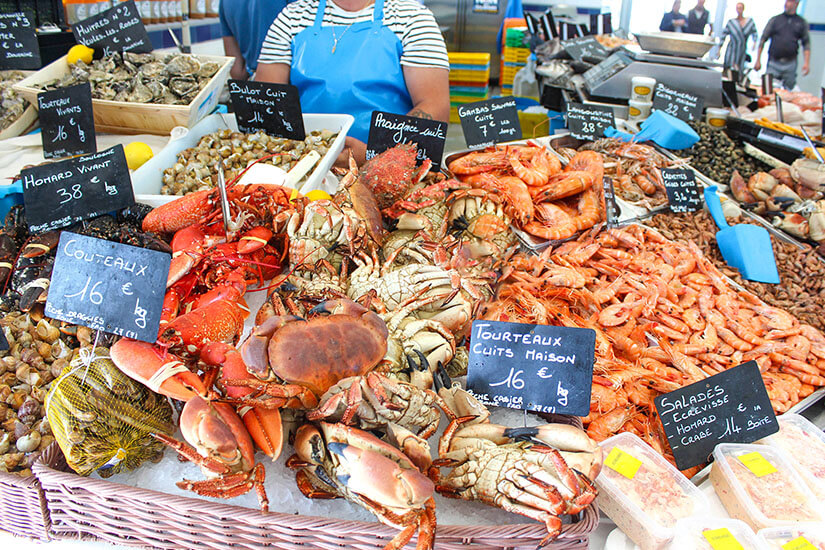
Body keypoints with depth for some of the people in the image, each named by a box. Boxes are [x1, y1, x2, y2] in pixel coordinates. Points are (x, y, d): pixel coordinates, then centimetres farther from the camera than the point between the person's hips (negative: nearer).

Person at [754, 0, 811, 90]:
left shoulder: (802, 23, 9)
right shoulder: (775, 20, 6)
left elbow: (806, 43, 10)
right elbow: (763, 39, 6)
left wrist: (807, 62, -2)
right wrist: (758, 60, 1)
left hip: (791, 64, 1)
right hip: (774, 63, -1)